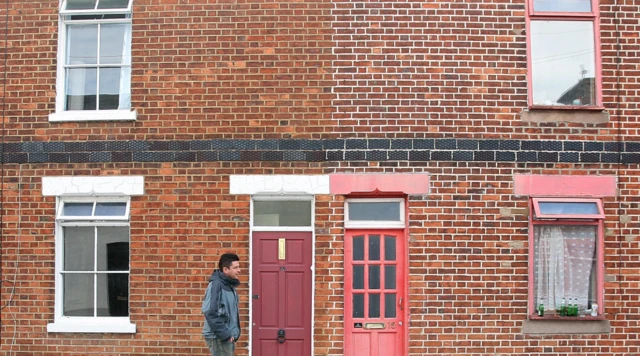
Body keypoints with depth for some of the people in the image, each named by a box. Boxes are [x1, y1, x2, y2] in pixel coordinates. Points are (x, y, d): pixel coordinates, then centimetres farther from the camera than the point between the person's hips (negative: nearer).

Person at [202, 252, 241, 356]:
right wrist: (224, 333, -20)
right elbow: (210, 312, -23)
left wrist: (235, 332, 10)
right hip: (218, 337, -9)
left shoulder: (229, 285, 12)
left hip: (228, 336, 9)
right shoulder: (216, 285, -16)